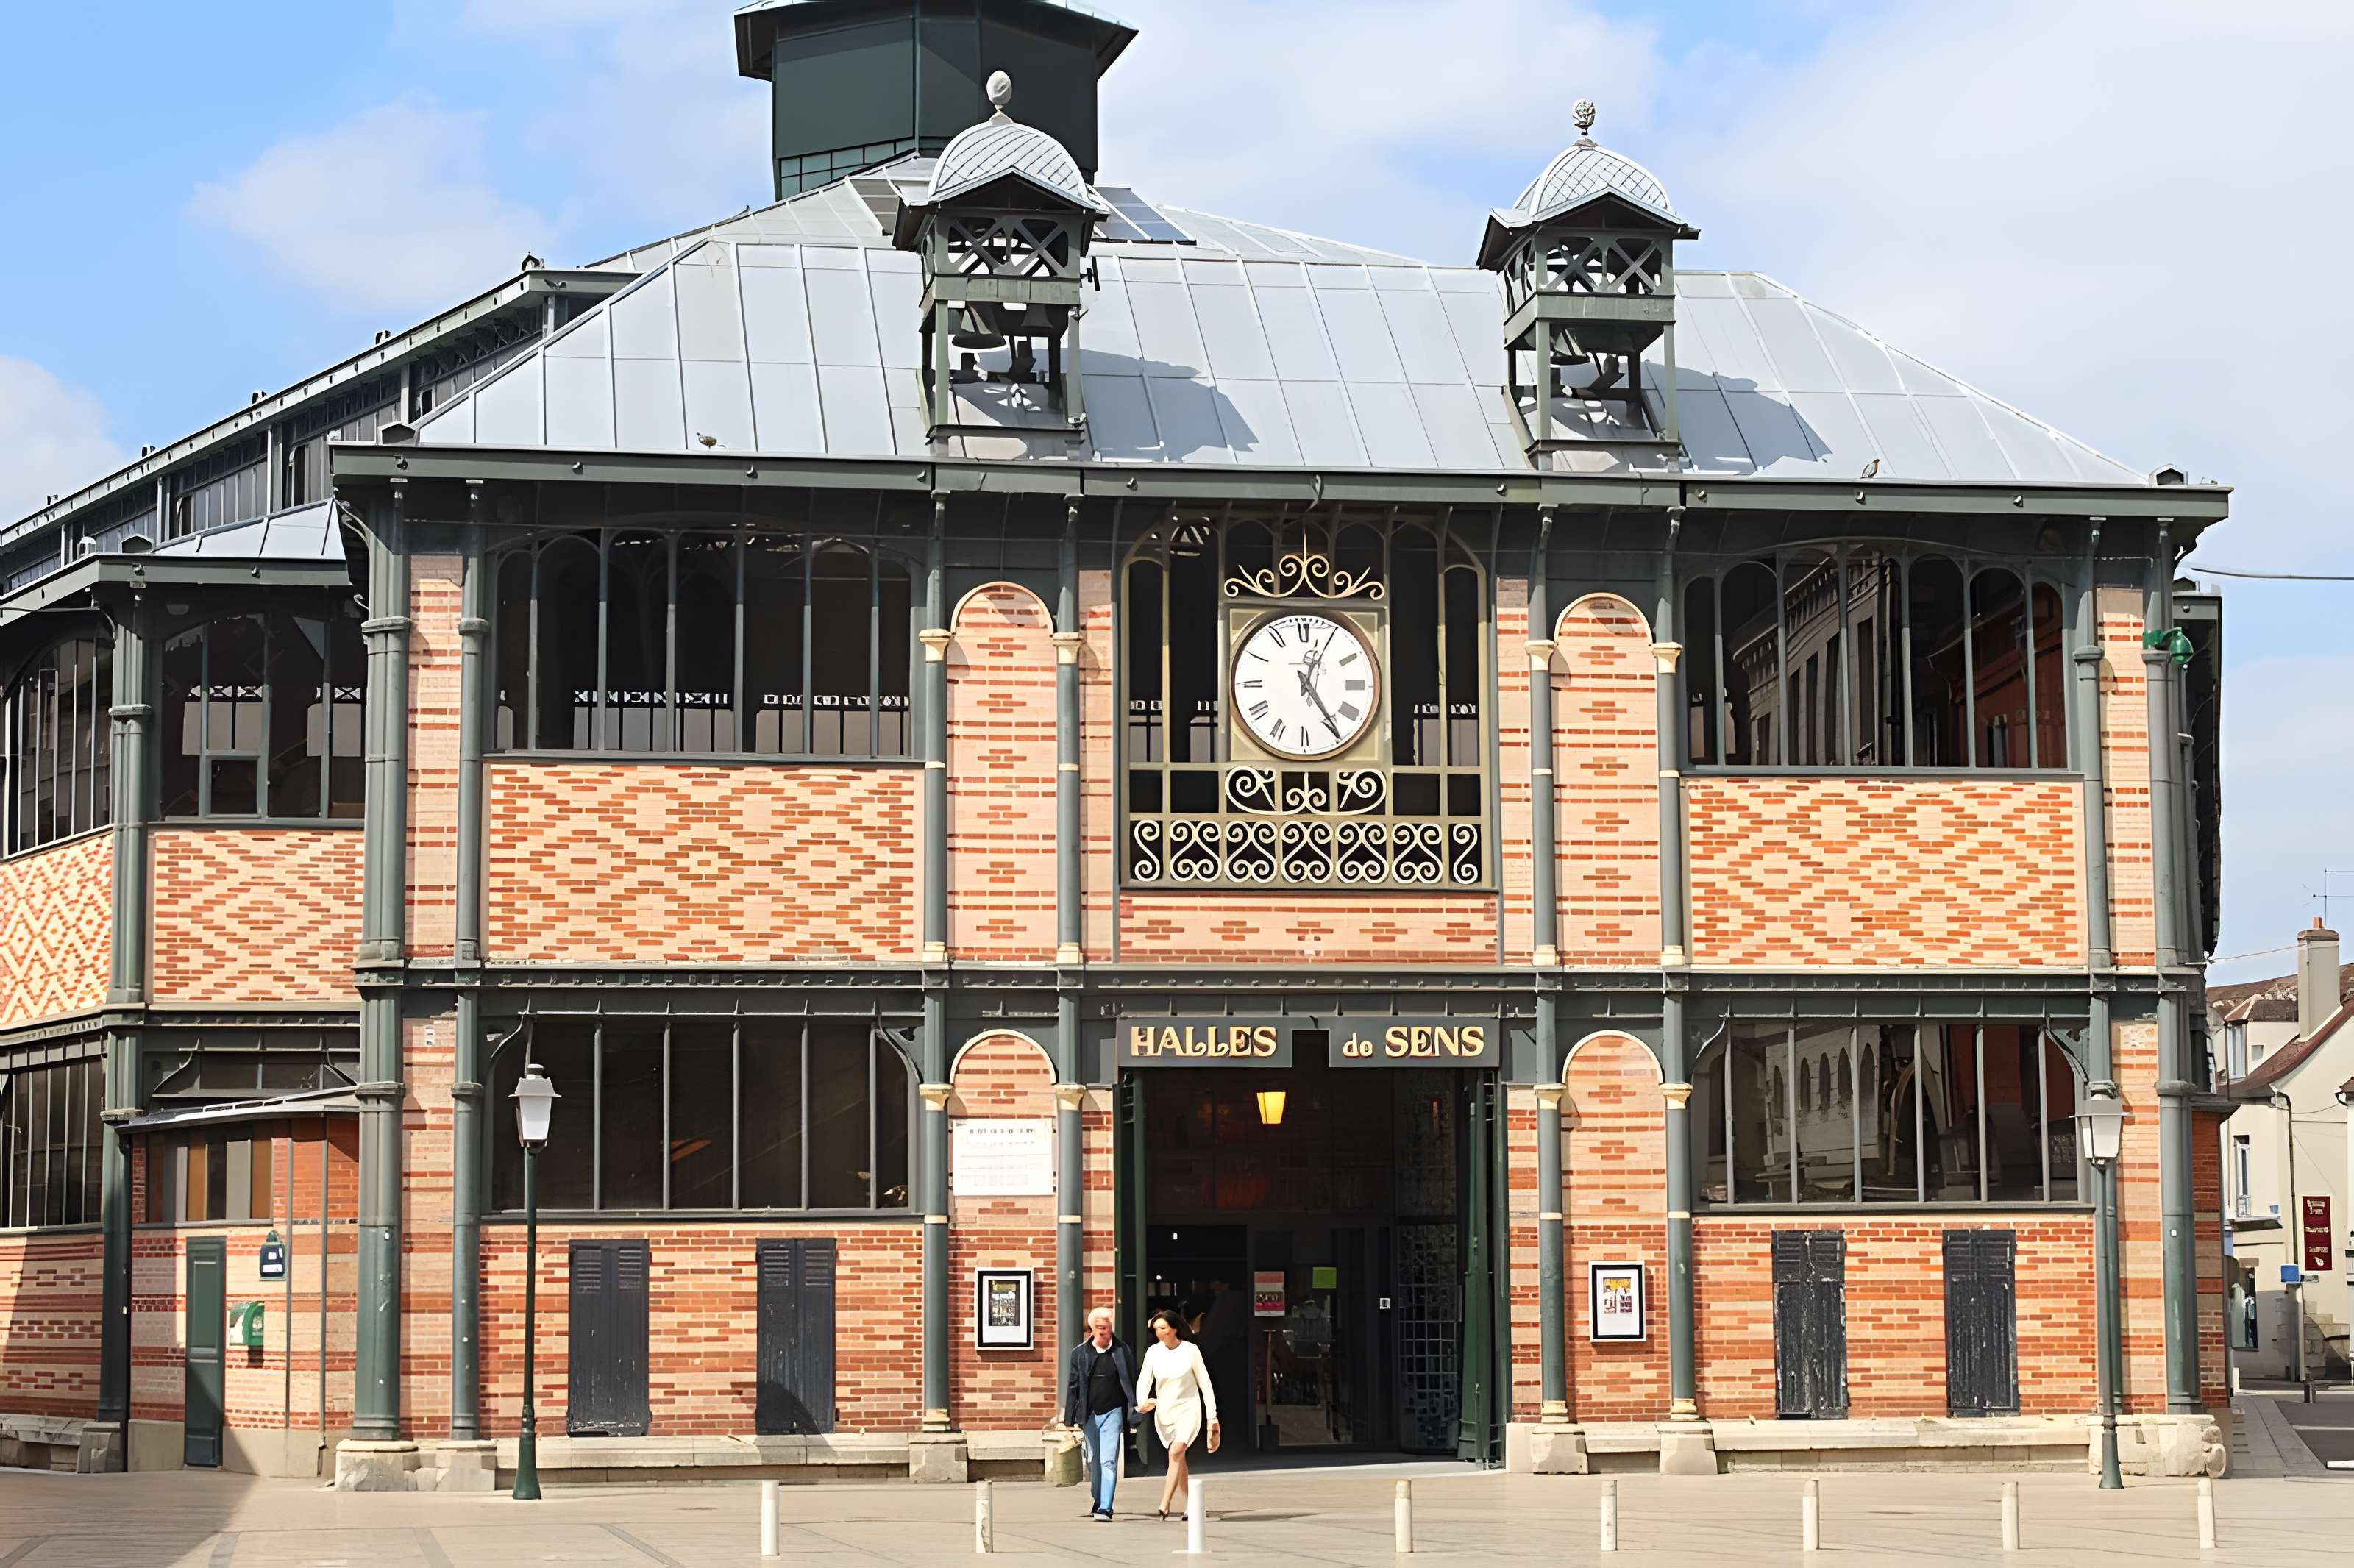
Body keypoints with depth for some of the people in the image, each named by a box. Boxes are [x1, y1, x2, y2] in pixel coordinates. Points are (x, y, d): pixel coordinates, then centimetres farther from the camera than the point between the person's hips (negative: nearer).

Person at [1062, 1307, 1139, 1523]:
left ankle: (1105, 1509, -13)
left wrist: (1133, 1414, -1)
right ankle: (1096, 1501, 33)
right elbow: (1073, 1386, 5)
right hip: (1089, 1414, 2)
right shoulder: (1080, 1353, 3)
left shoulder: (1123, 1351, 0)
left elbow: (1132, 1384, 3)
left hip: (1113, 1413, -2)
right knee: (1093, 1462, 13)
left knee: (1109, 1462, -11)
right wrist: (1070, 1419, 3)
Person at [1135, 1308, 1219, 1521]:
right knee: (1179, 1458, 11)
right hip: (1164, 1411, 4)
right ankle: (1188, 1507, 23)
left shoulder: (1190, 1350, -8)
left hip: (1188, 1409, -4)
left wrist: (1212, 1415, -2)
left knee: (1176, 1452, -22)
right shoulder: (1153, 1352, -2)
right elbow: (1144, 1381, -4)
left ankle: (1164, 1506, -28)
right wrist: (1141, 1403, -26)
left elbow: (1204, 1383, -2)